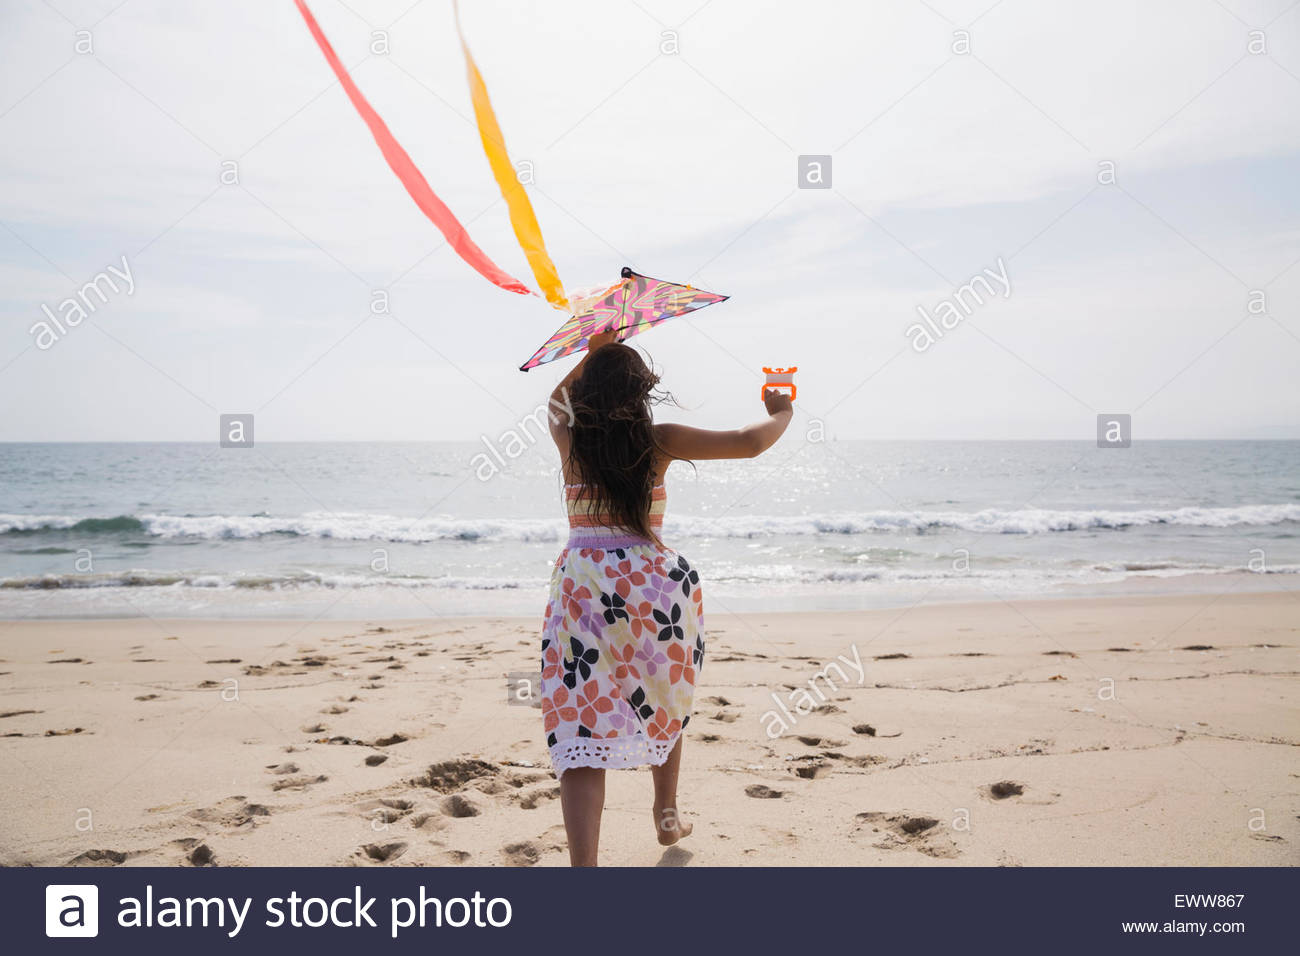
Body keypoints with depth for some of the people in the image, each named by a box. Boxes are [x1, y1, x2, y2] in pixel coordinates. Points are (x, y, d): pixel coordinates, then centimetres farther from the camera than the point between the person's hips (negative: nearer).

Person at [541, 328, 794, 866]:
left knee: (580, 726, -6)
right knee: (662, 700, 26)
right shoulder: (659, 440, 3)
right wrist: (782, 413, 21)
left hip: (583, 579, 0)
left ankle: (583, 864, -19)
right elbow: (750, 443, 1)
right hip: (655, 580, 1)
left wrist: (593, 354, 39)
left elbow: (558, 398, 33)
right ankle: (667, 813, 42)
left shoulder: (569, 438, 8)